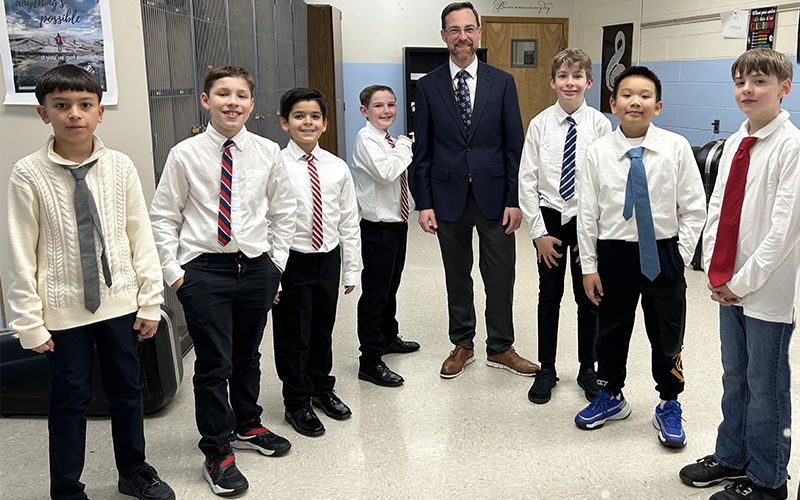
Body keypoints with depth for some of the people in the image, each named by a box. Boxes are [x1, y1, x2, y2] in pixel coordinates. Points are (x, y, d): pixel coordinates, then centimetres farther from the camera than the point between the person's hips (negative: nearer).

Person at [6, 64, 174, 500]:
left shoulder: (120, 167, -4)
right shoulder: (29, 175, -9)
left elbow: (141, 237, 1)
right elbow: (21, 255, -6)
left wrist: (150, 301, 0)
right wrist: (29, 322, -7)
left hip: (119, 302, 2)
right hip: (63, 310, -2)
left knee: (127, 390, 15)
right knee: (70, 399, 8)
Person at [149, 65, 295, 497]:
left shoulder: (267, 152, -1)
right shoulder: (185, 155, -8)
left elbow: (284, 209, 10)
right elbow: (163, 217, -2)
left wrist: (277, 260, 6)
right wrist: (174, 272, -5)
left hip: (256, 266, 3)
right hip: (203, 270, -3)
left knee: (247, 355, 18)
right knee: (213, 364, 2)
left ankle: (247, 425, 42)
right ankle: (217, 451, 20)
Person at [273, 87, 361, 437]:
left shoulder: (337, 168, 0)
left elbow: (349, 222, 6)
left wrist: (352, 269, 6)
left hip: (328, 259, 4)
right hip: (291, 261, -4)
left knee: (323, 328, 19)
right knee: (293, 334, 7)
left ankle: (322, 388, 40)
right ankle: (297, 402, 25)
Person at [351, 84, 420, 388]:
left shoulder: (389, 140, 12)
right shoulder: (366, 139, -14)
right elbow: (385, 172, -30)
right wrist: (402, 147, -17)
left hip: (398, 222, 9)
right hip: (378, 226, -9)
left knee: (391, 286, 23)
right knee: (375, 294, -3)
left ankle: (388, 337, 42)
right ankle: (370, 362, 3)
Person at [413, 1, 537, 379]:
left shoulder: (502, 82, 2)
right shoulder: (428, 86, 3)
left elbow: (515, 146, 1)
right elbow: (422, 151, 3)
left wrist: (514, 200, -5)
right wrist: (424, 203, -3)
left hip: (494, 195, 0)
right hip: (448, 196, 0)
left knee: (500, 276, 6)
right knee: (457, 276, 12)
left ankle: (500, 348, 23)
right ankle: (462, 345, 29)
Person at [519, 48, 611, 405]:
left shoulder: (600, 124, -5)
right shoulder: (540, 124, -3)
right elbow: (527, 180, -2)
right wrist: (538, 232, -6)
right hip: (549, 217, 0)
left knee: (588, 298, 9)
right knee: (549, 297, 9)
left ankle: (588, 369, 27)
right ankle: (546, 370, 23)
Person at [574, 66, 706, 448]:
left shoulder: (676, 148, -7)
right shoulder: (598, 152, -5)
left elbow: (693, 209, -1)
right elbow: (587, 213, -1)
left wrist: (681, 256, -5)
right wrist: (588, 266, -1)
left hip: (663, 253, 0)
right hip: (614, 254, 1)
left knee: (667, 335, 11)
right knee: (611, 331, 15)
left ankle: (669, 406, 33)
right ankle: (611, 397, 38)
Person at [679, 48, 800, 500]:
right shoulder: (735, 143, 8)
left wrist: (743, 281, -14)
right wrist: (716, 272, 1)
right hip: (729, 285, 7)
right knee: (735, 378, 20)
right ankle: (731, 457, 39)